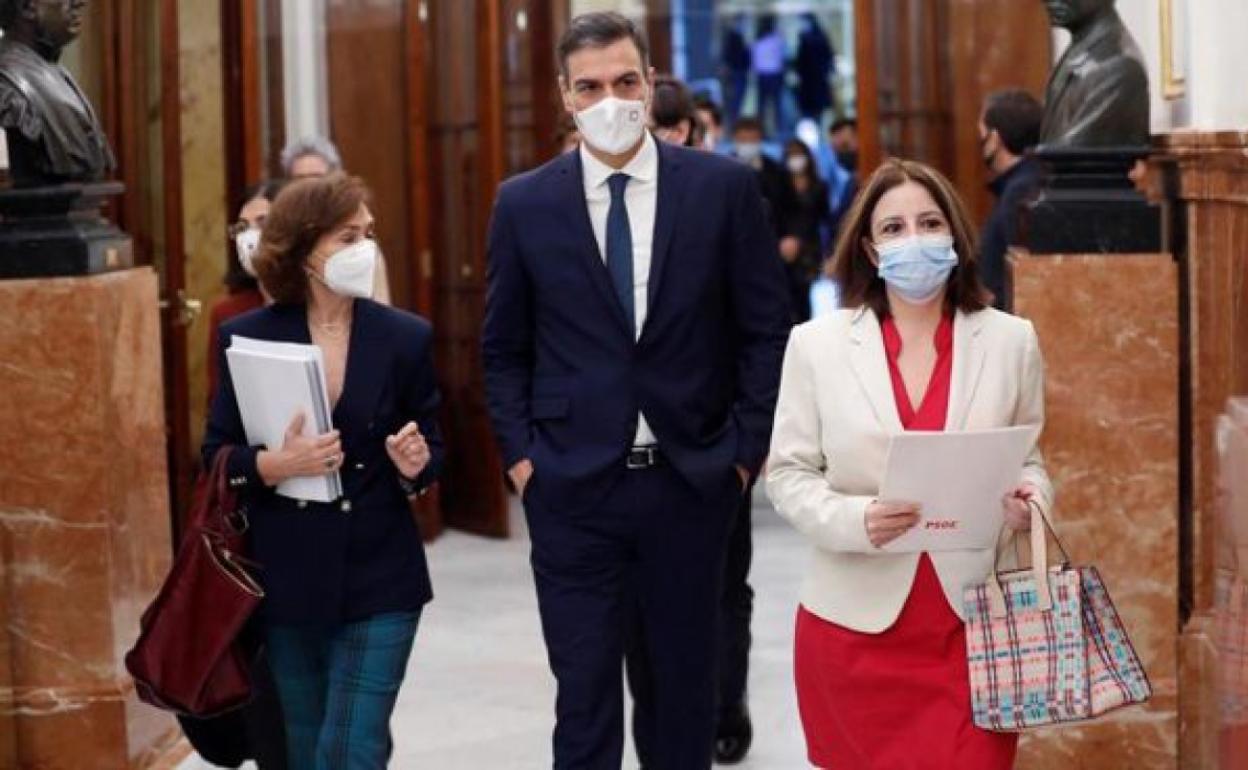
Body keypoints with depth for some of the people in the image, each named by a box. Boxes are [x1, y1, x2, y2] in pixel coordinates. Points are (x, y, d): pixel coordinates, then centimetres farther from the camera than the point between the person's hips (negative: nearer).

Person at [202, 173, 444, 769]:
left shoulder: (405, 338, 1)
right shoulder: (247, 338, -1)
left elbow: (430, 452, 9)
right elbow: (215, 456, 1)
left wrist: (415, 466, -14)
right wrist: (274, 465, -18)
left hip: (379, 584, -1)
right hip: (285, 584, 1)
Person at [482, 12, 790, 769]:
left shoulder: (725, 187, -2)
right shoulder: (524, 204, 1)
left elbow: (767, 329, 2)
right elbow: (504, 348, 8)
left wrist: (745, 449, -2)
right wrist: (520, 455, -1)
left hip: (691, 479, 0)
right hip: (573, 485, 0)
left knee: (688, 679, 13)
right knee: (584, 689, 2)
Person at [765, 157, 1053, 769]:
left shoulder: (1011, 341, 4)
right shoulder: (816, 345, 0)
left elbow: (1028, 459, 13)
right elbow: (788, 472, 2)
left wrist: (1030, 497, -10)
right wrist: (854, 520, -17)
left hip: (973, 623, 0)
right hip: (856, 626, 0)